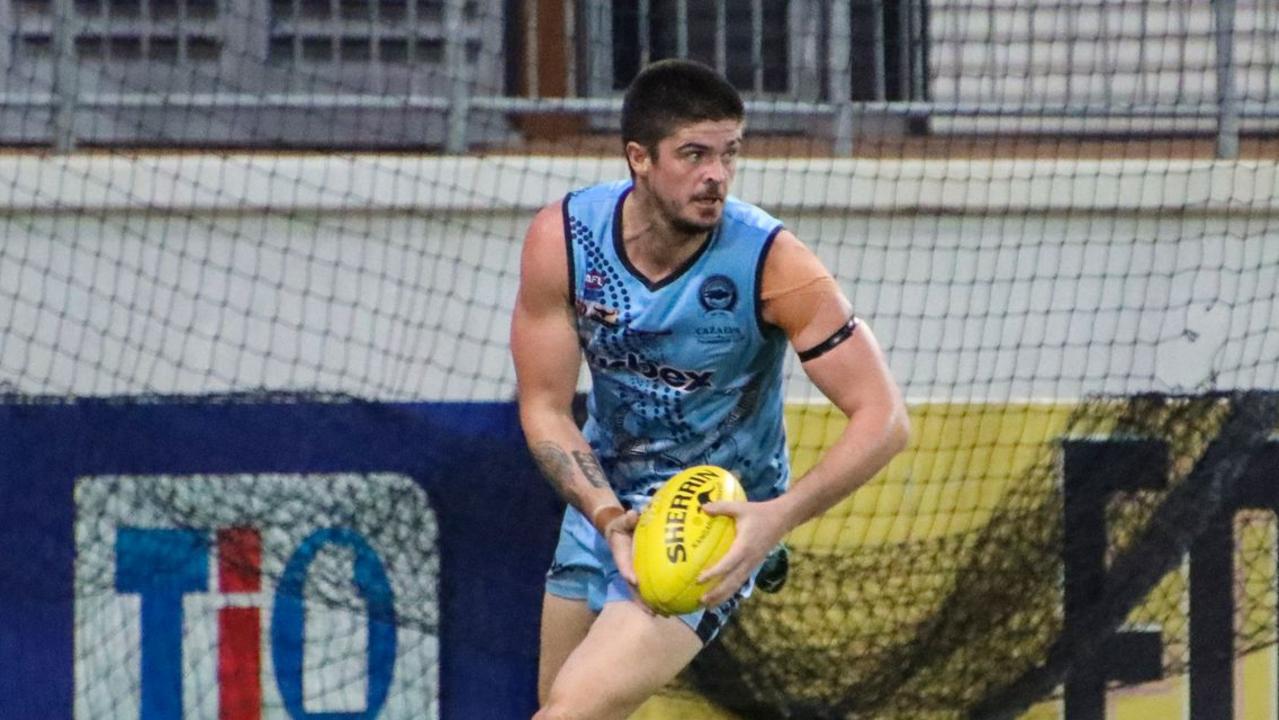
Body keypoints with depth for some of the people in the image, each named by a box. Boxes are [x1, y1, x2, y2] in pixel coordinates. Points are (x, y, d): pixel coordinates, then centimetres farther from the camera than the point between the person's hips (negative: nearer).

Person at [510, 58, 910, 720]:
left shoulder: (772, 263, -25)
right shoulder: (562, 238, -16)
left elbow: (882, 419, -24)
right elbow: (544, 407, -9)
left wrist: (779, 515, -38)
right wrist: (608, 515, -26)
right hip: (601, 498, 5)